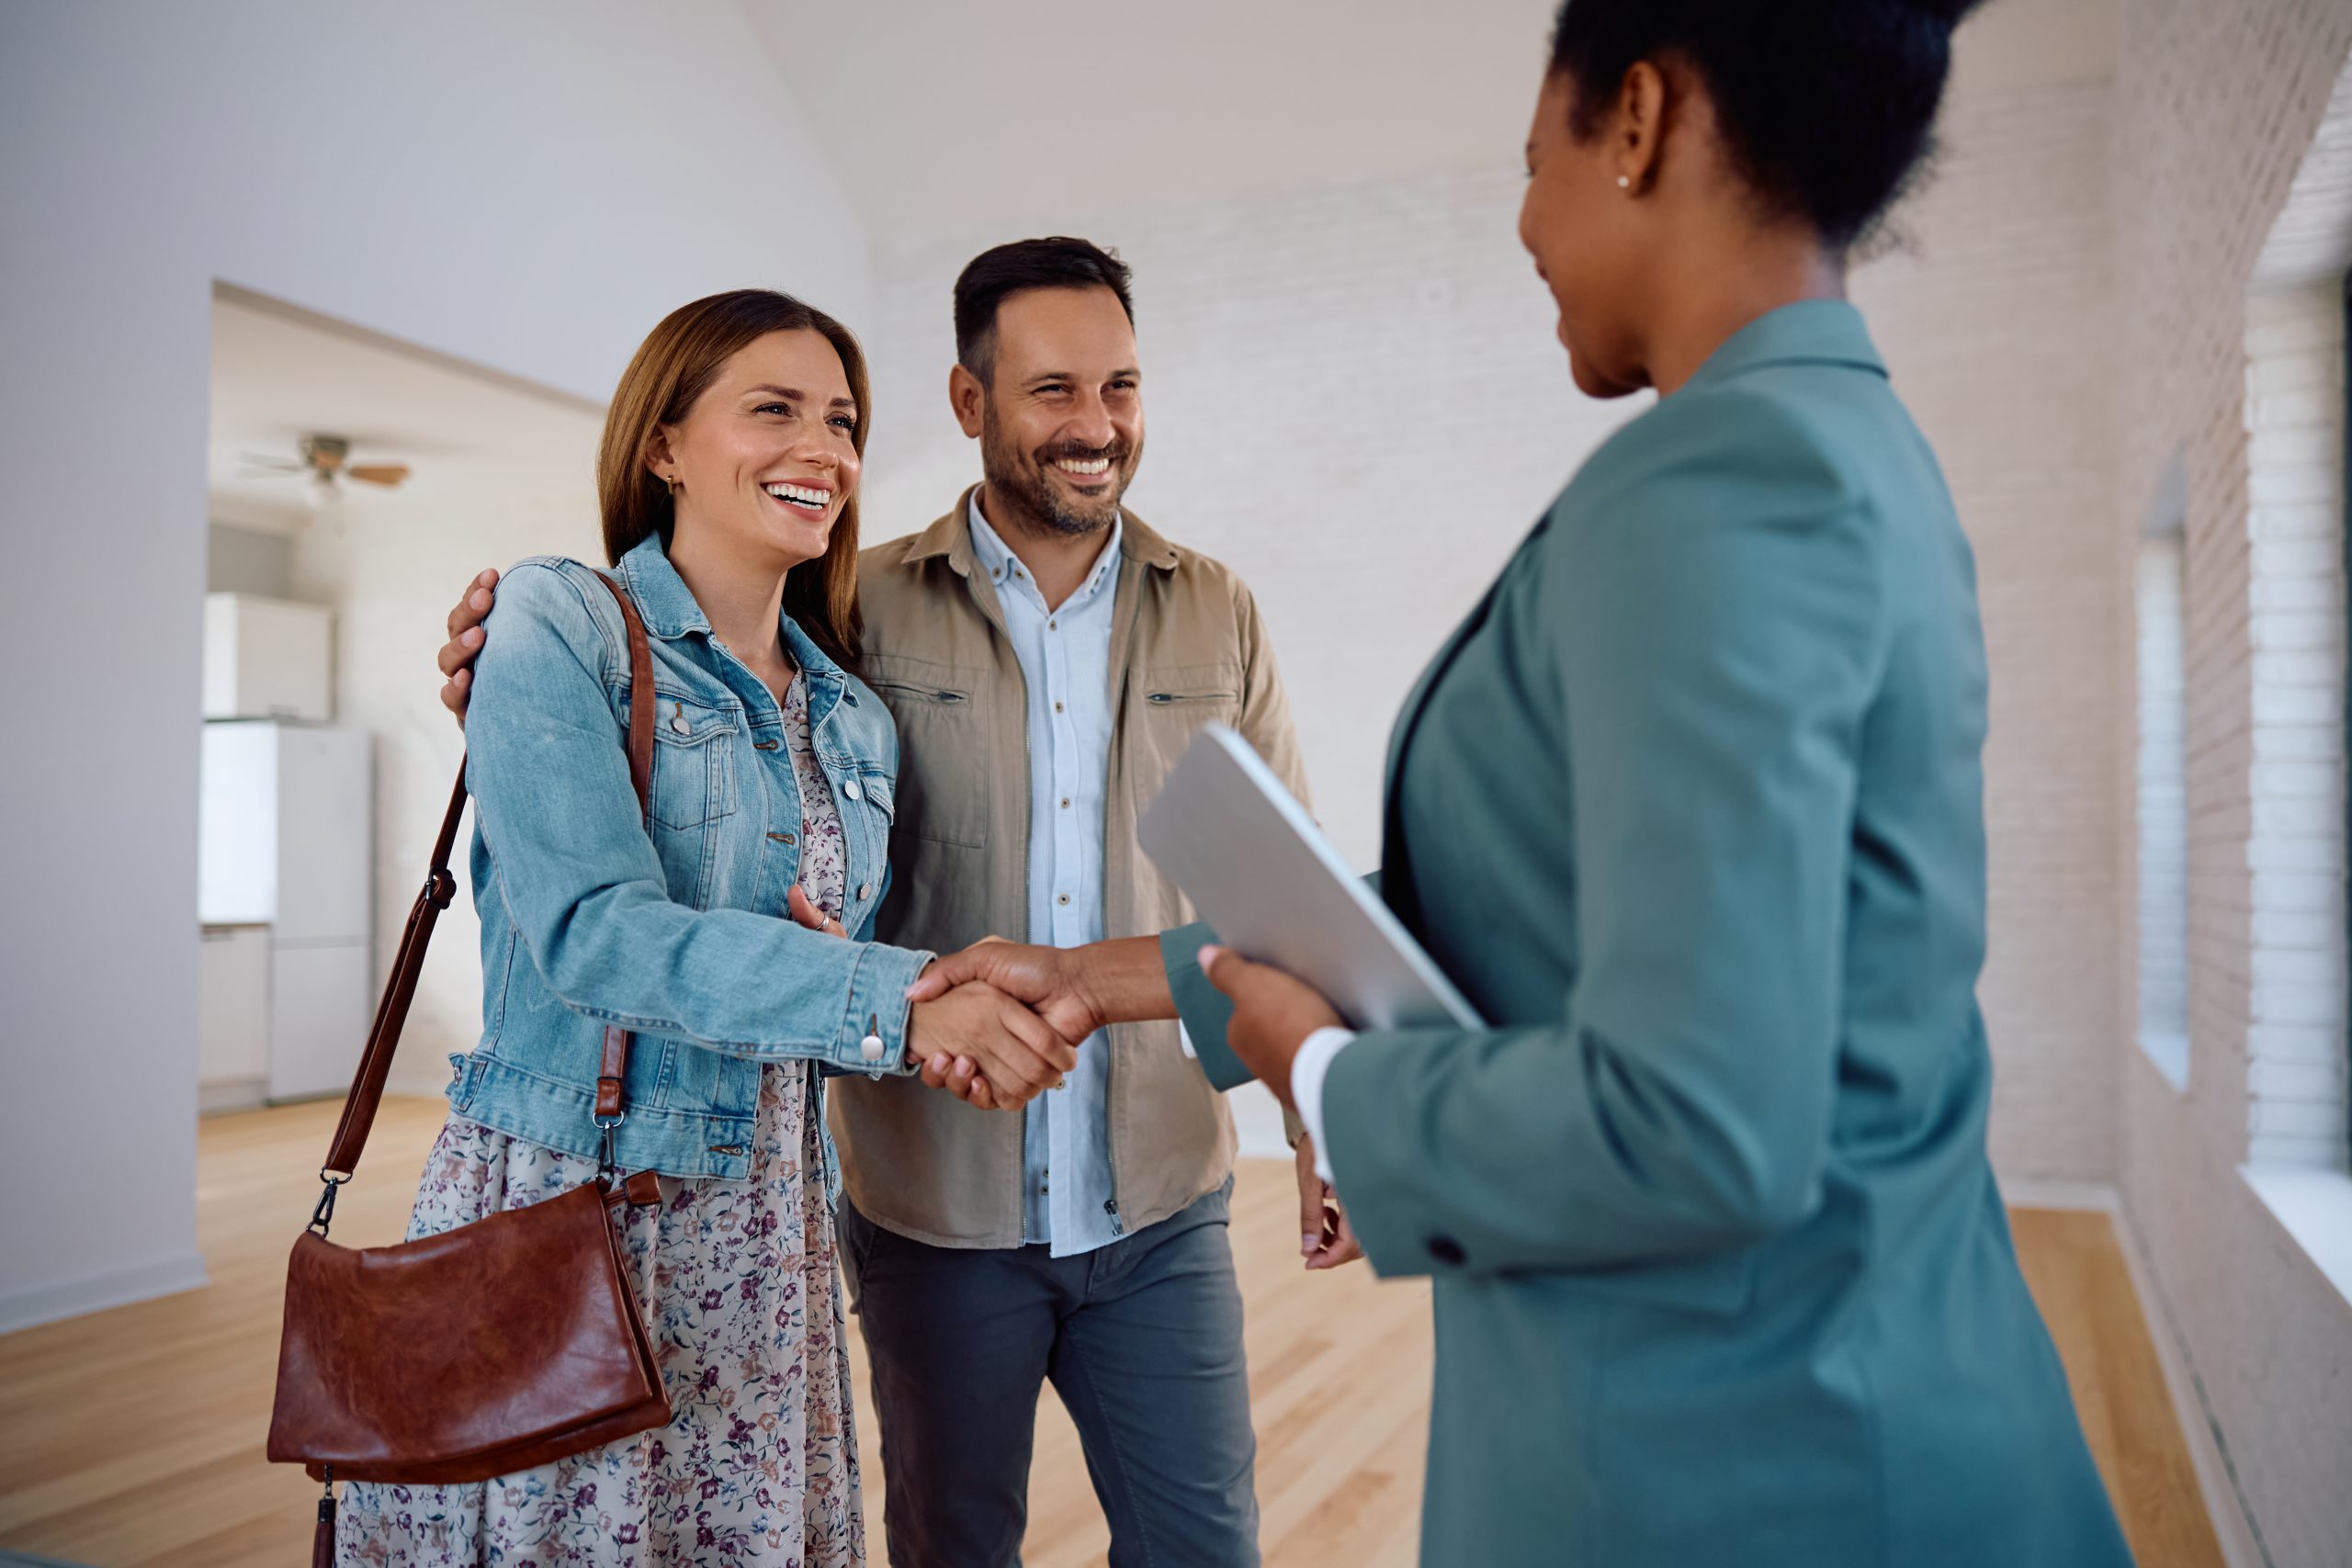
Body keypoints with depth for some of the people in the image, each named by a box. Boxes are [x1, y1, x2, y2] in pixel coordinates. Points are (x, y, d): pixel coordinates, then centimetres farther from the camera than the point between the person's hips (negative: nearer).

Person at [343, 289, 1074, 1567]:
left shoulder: (850, 717, 10)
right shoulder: (560, 624, -7)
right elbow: (591, 927, -20)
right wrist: (894, 997, -27)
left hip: (761, 1224, 5)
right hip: (558, 1205, -5)